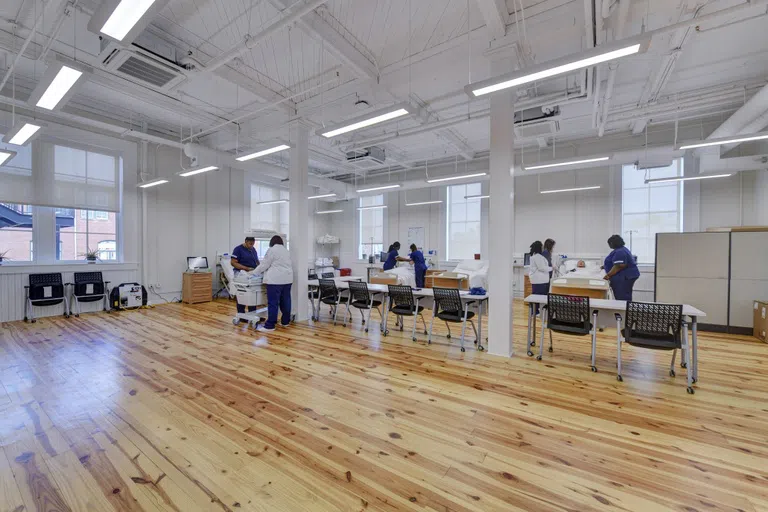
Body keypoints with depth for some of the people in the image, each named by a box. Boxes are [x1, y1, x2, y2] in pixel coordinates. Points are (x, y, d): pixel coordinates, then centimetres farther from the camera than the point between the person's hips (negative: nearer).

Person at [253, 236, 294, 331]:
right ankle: (285, 321, 18)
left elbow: (264, 264, -4)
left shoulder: (272, 250, -6)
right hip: (287, 279, 8)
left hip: (276, 279, -8)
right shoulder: (286, 251, 18)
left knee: (273, 303, -6)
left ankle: (270, 325, -3)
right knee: (285, 301, 11)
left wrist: (254, 272, 11)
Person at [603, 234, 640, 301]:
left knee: (622, 298, -10)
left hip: (625, 277, -11)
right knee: (625, 297, 12)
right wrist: (605, 266, 29)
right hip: (627, 275, 11)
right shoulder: (622, 249, 16)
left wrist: (608, 275, -26)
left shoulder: (619, 252, -19)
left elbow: (619, 266, -26)